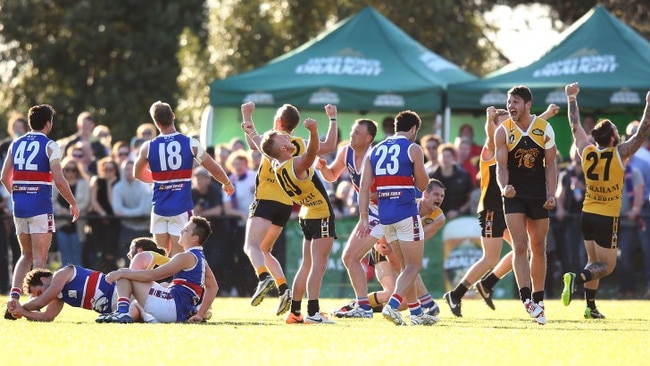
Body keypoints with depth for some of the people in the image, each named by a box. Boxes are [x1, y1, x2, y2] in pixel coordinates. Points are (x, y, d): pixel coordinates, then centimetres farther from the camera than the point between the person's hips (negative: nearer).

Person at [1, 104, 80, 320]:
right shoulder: (49, 146, -6)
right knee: (40, 258, -1)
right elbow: (59, 180, -14)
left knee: (26, 255, 17)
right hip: (40, 206, -5)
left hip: (19, 205, 5)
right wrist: (73, 204, -3)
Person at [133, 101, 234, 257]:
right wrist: (227, 184, 23)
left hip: (159, 207, 2)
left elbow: (137, 174, 16)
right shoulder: (190, 143, -6)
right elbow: (214, 169, 2)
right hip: (181, 207, -2)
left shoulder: (148, 147, -2)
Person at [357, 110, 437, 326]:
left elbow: (364, 187, 5)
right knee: (414, 266, -1)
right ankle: (392, 306, -20)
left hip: (384, 214, 6)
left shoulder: (375, 150, 12)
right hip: (406, 212, -6)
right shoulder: (413, 149, -3)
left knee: (406, 266, 16)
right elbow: (422, 185, 1)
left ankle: (416, 313, 17)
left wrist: (364, 217, 4)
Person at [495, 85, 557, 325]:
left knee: (538, 249, 9)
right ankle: (526, 299, -20)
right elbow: (501, 165, -8)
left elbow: (550, 165, 2)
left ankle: (538, 300, 19)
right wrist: (504, 187, -27)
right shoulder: (503, 132, -4)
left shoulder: (545, 129, -1)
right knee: (520, 247, -13)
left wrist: (551, 194, -8)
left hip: (538, 197, 2)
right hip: (514, 196, -2)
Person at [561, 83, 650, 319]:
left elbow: (575, 125, 10)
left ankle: (590, 306, 10)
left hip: (587, 215, 5)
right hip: (607, 219, -5)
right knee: (606, 266, 0)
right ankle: (577, 278, -27)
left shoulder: (586, 151, -3)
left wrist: (571, 99, 20)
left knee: (594, 262, 17)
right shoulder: (619, 154, -16)